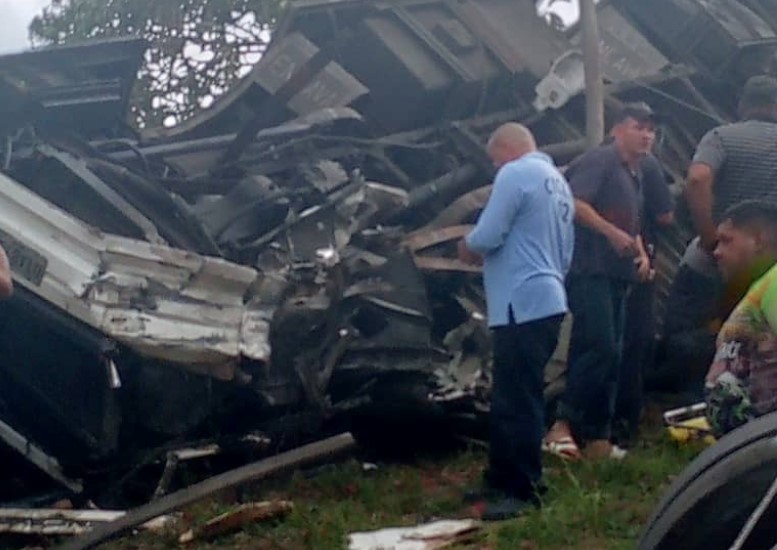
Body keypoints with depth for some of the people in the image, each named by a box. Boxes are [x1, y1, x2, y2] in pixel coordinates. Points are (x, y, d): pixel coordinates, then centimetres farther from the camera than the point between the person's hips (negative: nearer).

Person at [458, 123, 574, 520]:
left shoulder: (516, 174, -10)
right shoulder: (558, 182, 18)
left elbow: (486, 237, -16)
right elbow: (565, 253, 23)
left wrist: (466, 249, 4)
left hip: (523, 306, -10)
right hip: (546, 301, 10)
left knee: (516, 402, -5)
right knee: (512, 398, 16)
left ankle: (522, 490, -1)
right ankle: (503, 479, 23)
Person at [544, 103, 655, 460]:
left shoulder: (635, 175, 22)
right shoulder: (600, 160, -7)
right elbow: (573, 202, -20)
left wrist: (642, 254, 13)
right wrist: (612, 233, -25)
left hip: (616, 274, 10)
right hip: (590, 269, -10)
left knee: (609, 355, 8)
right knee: (599, 348, -20)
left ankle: (596, 436, 12)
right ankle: (563, 423, -17)